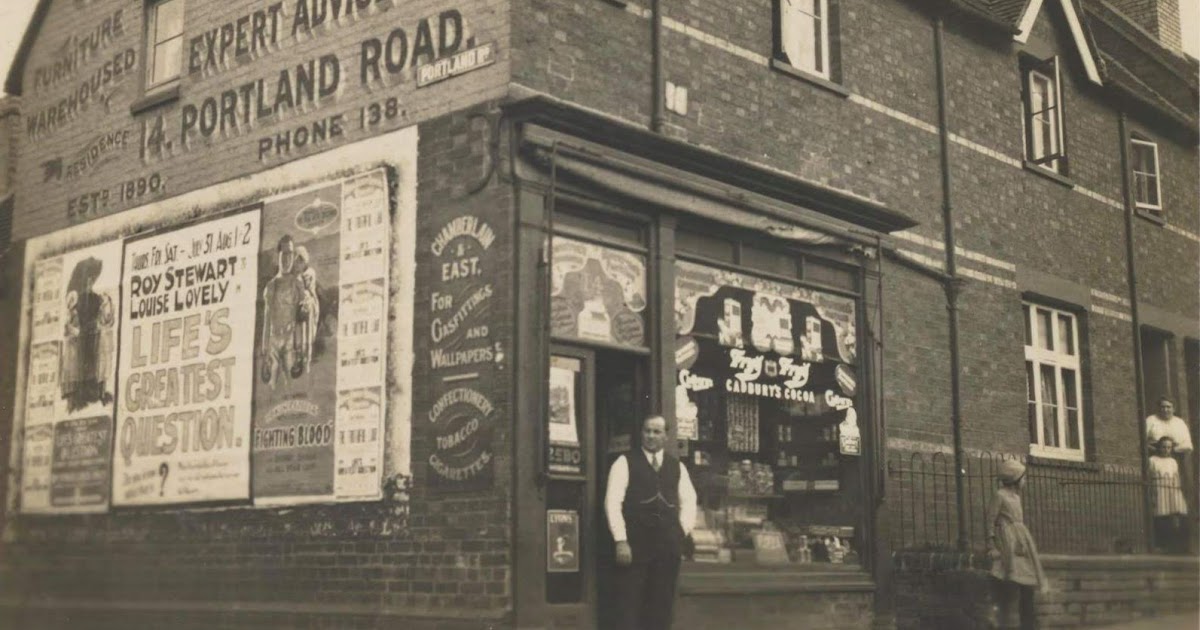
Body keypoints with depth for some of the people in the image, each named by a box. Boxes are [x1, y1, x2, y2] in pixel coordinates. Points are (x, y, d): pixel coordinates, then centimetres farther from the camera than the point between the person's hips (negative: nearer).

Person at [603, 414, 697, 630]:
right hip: (635, 544, -4)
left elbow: (688, 501, 20)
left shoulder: (677, 466, 14)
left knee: (661, 606, 6)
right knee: (629, 606, -5)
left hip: (667, 547, 4)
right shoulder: (625, 463, 1)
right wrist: (621, 541, -12)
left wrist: (682, 532, 6)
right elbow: (612, 502, -5)